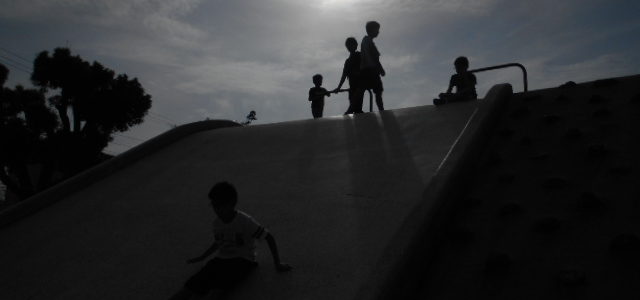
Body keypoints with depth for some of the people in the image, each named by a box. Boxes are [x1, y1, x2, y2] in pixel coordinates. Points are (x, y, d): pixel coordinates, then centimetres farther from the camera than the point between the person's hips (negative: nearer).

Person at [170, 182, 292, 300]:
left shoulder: (245, 221, -14)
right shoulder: (216, 222, 4)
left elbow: (269, 238, -9)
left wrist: (277, 263, -6)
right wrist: (202, 257, 24)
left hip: (243, 260, -4)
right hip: (222, 258, 4)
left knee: (218, 287, -36)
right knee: (193, 284, -22)